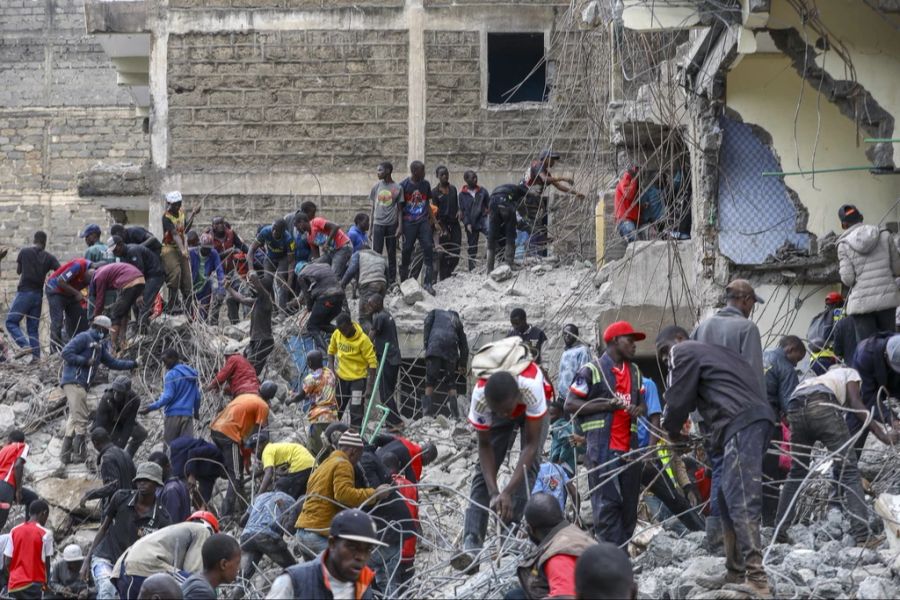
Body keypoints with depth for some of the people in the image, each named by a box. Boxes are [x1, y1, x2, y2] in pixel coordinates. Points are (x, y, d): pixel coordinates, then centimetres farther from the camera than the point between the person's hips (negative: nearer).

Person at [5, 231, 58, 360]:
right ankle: (36, 356, 1)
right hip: (38, 295, 4)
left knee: (11, 322, 0)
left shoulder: (24, 252, -1)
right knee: (33, 328, 10)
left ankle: (25, 346, -21)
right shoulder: (49, 257, 5)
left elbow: (18, 271, 12)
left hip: (25, 292, -4)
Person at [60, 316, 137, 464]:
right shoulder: (84, 338, -6)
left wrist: (131, 364, 27)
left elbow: (112, 362, 30)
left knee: (74, 421, 10)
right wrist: (85, 361, -16)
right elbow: (66, 353, -14)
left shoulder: (99, 346, 23)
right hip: (74, 381, -10)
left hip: (82, 385, 10)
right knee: (81, 419, -14)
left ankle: (66, 455, 12)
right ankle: (78, 455, -15)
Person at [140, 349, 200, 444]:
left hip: (173, 415, -5)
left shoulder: (171, 375, -7)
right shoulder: (191, 373, 12)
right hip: (188, 415, 5)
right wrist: (196, 411, 31)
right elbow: (197, 396, 16)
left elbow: (167, 397, -14)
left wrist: (150, 408, -17)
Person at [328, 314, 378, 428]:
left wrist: (369, 387, -21)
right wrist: (331, 368, -4)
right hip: (341, 378, 5)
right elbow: (331, 351, 12)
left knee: (356, 412, -6)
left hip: (358, 379, -5)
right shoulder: (336, 334, -7)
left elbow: (372, 363, -19)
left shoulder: (363, 339, -22)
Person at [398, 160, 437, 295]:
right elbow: (399, 207, -2)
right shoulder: (404, 185, -5)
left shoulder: (425, 184, 8)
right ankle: (403, 282, 13)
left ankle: (428, 283, -9)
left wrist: (431, 218, 12)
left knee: (428, 248, -8)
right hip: (408, 222, -3)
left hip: (423, 221, 3)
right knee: (407, 250, 1)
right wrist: (400, 226, -6)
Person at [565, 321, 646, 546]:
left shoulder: (635, 372, 20)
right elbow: (570, 405, -5)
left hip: (628, 448, 7)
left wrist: (638, 409, 1)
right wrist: (606, 405, -13)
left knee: (629, 506, 6)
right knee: (607, 503, -10)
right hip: (602, 449, -7)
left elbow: (643, 404, 27)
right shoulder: (591, 371, -1)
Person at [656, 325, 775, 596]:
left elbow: (678, 400, 4)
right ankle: (735, 572, 18)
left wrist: (672, 432, 21)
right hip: (758, 418, 10)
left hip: (741, 424, -10)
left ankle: (756, 578, -24)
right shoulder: (711, 351, 34)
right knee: (728, 498, 16)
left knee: (741, 501, -16)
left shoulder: (683, 352, 8)